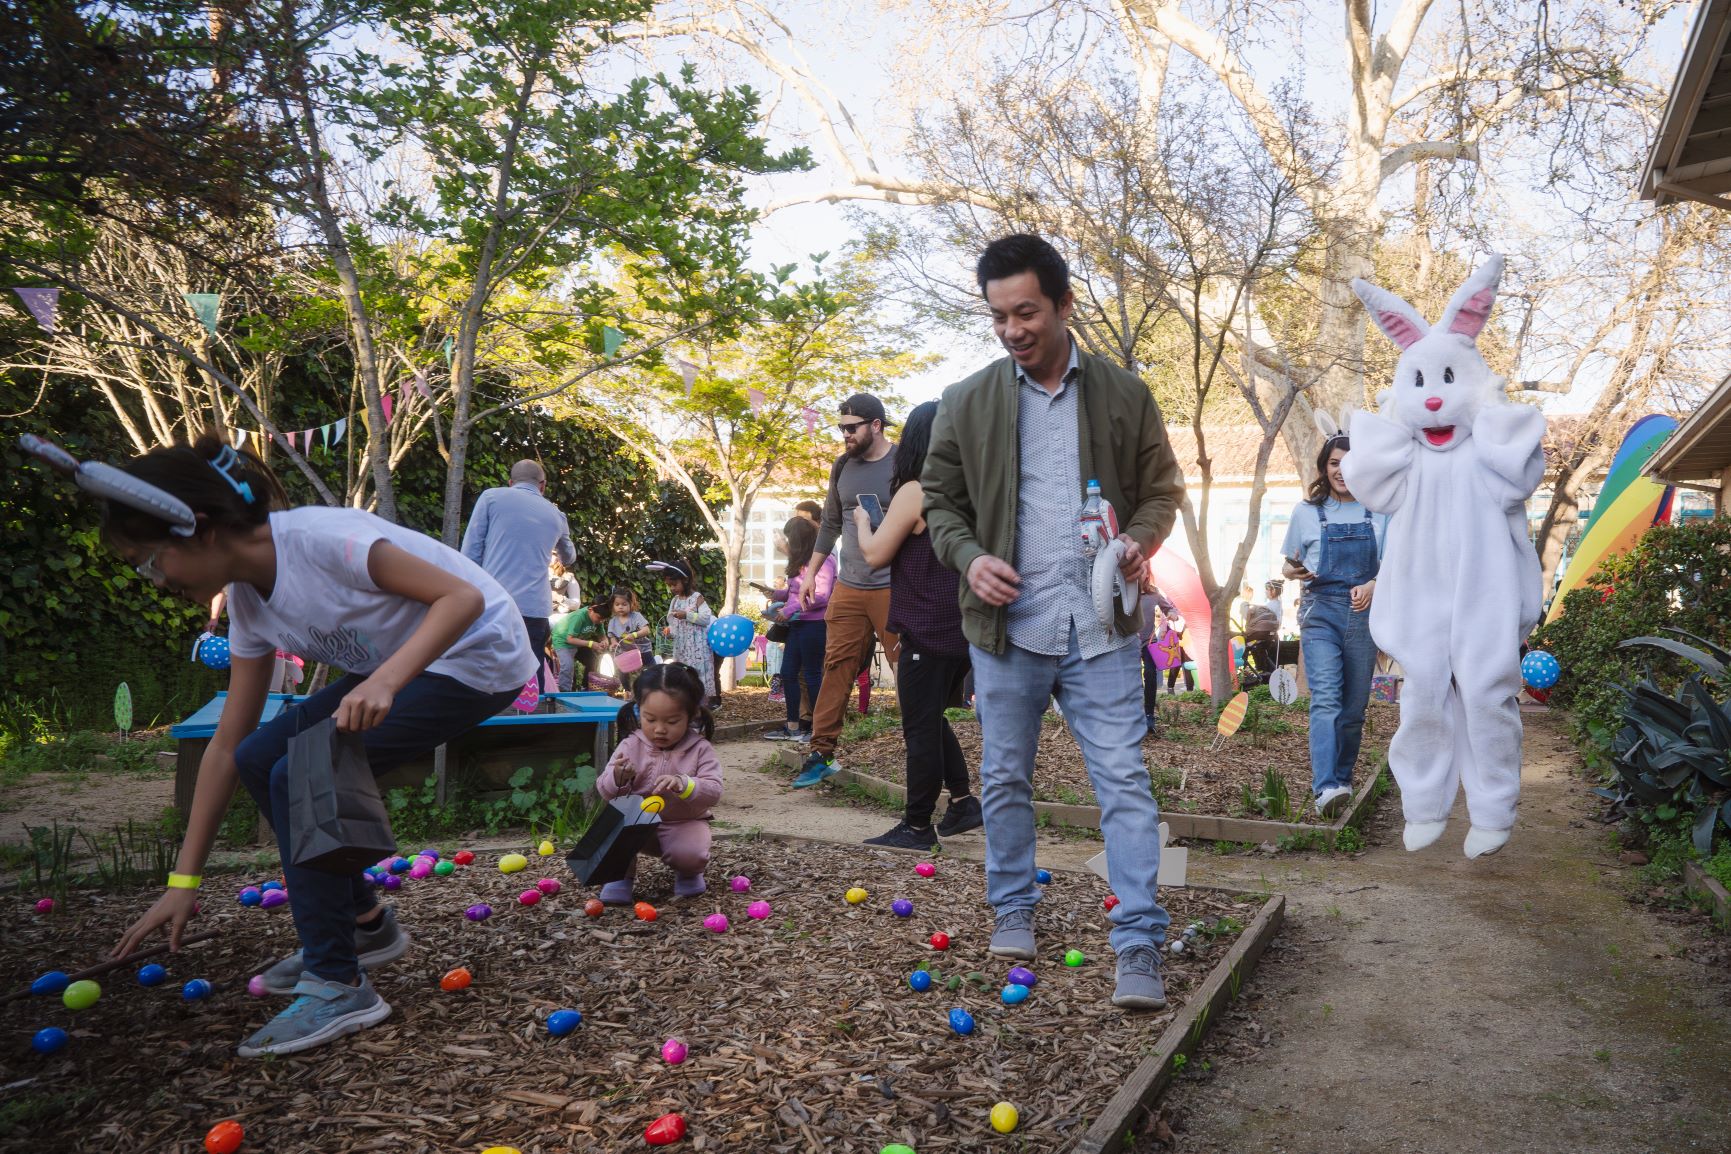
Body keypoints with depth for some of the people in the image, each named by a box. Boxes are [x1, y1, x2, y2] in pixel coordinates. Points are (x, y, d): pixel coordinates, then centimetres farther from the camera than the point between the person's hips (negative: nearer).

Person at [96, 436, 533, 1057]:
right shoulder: (248, 600, 2)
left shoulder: (317, 538, -24)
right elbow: (227, 743, 5)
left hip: (478, 656, -9)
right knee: (260, 758, 2)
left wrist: (384, 680, -41)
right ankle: (362, 923, 18)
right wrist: (183, 882, 6)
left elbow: (462, 596, -28)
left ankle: (338, 987, -6)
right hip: (397, 671, 9)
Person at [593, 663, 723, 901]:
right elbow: (605, 790, -6)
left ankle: (688, 874, 9)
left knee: (691, 854, -30)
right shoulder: (630, 747, -6)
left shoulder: (700, 749, -10)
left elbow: (713, 791, -20)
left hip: (684, 822, -1)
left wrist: (684, 784, -40)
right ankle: (622, 875, 0)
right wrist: (618, 778, -31)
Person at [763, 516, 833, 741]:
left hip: (814, 624, -9)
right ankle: (793, 727, 15)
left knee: (812, 674, -3)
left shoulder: (822, 560, -12)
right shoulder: (801, 562, 18)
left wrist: (790, 609, -20)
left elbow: (821, 595, -20)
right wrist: (779, 594, 4)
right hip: (797, 625, 9)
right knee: (788, 673, 8)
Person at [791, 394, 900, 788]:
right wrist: (810, 573, 18)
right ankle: (821, 754, 9)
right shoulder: (843, 467, 11)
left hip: (893, 588, -5)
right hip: (848, 587, 5)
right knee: (836, 668, 4)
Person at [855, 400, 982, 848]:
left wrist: (862, 521, 8)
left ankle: (917, 827, 9)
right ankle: (963, 800, 20)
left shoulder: (915, 491, -14)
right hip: (963, 627, 8)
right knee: (932, 719, 22)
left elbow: (876, 554, -11)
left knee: (920, 727, 1)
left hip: (928, 630, -8)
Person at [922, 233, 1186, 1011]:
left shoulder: (1125, 395, 4)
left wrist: (1140, 541, -10)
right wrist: (969, 557, -11)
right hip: (1006, 624, 1)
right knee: (1005, 779, 13)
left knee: (1124, 781, -2)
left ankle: (1139, 945, 5)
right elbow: (940, 501, 9)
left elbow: (1163, 490, 11)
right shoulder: (966, 404, 4)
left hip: (1100, 627, -1)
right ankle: (1013, 910, 32)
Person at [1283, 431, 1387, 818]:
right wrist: (1295, 572, -11)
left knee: (1354, 706, 7)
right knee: (1326, 698, -18)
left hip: (1364, 613, 2)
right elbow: (1290, 565, 13)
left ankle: (1343, 779, 22)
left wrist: (1373, 586, -11)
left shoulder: (1378, 513, 7)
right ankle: (1325, 789, -29)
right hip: (1320, 612, -2)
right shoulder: (1307, 513, 5)